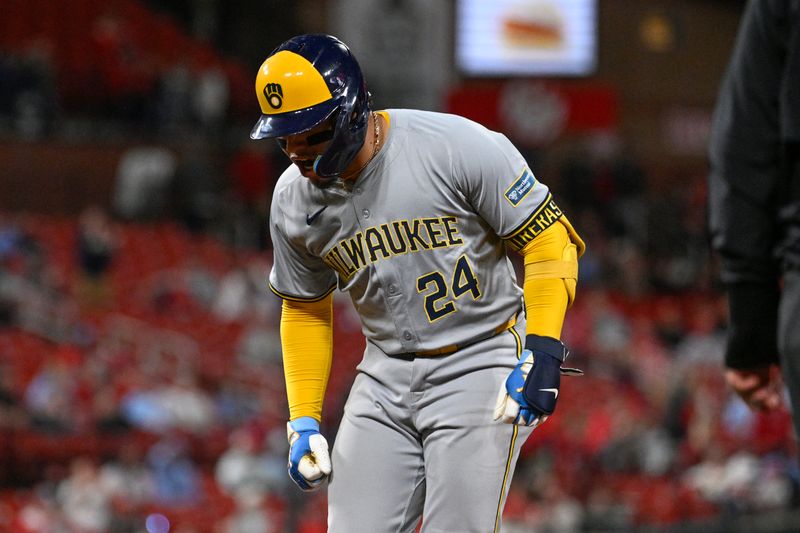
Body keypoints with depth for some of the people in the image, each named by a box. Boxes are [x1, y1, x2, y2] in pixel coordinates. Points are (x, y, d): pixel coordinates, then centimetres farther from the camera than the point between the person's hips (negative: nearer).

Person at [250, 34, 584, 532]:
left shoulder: (460, 147, -19)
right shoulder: (293, 201, -2)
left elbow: (549, 241, -12)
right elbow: (305, 311, 13)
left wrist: (542, 355, -21)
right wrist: (304, 421, 7)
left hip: (483, 366, -5)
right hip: (386, 374, 5)